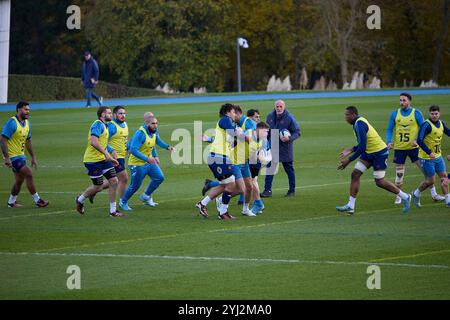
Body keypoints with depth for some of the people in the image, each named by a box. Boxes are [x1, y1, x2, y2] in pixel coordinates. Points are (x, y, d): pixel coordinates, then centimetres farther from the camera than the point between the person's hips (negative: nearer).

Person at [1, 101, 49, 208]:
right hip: (13, 156, -9)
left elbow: (28, 141, 19)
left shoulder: (27, 123, 9)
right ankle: (37, 201, -5)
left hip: (21, 155, 9)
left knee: (19, 180, 13)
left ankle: (11, 202, 27)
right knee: (29, 174, -12)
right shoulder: (12, 123, -19)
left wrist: (33, 157, 16)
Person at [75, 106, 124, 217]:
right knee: (98, 187, -2)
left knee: (114, 181, -1)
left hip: (103, 159, 9)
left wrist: (110, 158, 22)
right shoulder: (98, 124, -15)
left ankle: (113, 211, 4)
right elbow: (93, 142, -28)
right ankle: (80, 200, 24)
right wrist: (106, 153, -28)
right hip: (93, 161, -9)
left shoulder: (103, 125, 17)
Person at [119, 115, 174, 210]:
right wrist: (147, 159, -40)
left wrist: (167, 147, 6)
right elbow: (133, 150, -34)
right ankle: (123, 202, 23)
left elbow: (157, 141, 22)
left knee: (159, 178, -3)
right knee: (135, 186, -1)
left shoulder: (154, 132, -1)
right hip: (137, 163, -8)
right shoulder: (140, 134, -27)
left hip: (149, 161, 8)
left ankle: (146, 196, 16)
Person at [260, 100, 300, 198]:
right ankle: (267, 190, 1)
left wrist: (289, 138, -26)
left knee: (289, 169, 7)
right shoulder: (270, 117, 4)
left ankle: (292, 190, 17)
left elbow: (297, 132, -9)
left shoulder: (289, 118, -11)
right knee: (269, 168, -1)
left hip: (285, 148, -4)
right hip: (272, 147, 4)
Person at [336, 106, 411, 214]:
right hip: (369, 152, 10)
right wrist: (351, 150, 10)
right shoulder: (358, 122, 9)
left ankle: (405, 197, 11)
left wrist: (349, 160, -24)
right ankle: (350, 206, -1)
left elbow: (362, 147, -27)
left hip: (379, 152, -10)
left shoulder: (359, 124, -23)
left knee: (379, 182, -6)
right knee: (355, 174, -1)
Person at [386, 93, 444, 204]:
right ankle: (398, 196, 19)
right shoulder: (395, 114, 4)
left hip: (413, 147, -1)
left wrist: (417, 140, -17)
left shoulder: (416, 113, -2)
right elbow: (389, 130, 8)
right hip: (399, 148, 1)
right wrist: (389, 142, -9)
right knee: (399, 174, 4)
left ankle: (434, 194, 4)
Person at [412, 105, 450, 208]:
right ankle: (416, 194, 23)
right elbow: (419, 140, -28)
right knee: (430, 181, -1)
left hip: (438, 156, 7)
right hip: (426, 157, -7)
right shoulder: (426, 125, -21)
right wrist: (429, 152, -35)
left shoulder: (441, 123, 4)